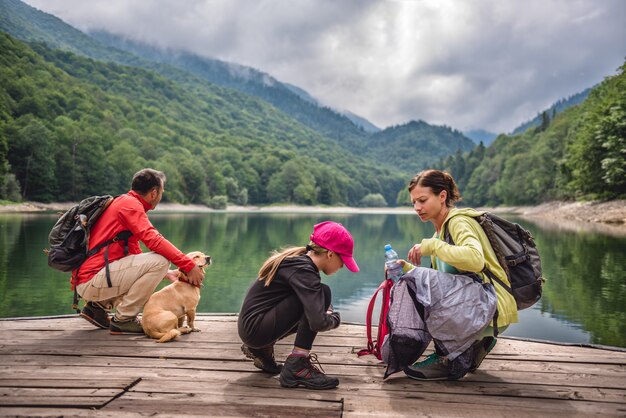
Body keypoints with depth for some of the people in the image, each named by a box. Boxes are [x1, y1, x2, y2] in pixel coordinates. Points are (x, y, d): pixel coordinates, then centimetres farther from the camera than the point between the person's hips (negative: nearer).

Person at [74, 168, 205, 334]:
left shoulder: (124, 203, 20)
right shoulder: (130, 203, -10)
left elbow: (135, 254, 21)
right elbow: (153, 239, -25)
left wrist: (167, 274, 17)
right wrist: (189, 265, -21)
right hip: (92, 281, -10)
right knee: (159, 260, -18)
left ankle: (97, 306, 15)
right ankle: (123, 319, -9)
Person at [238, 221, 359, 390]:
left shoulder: (298, 258, 7)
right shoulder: (303, 271, -20)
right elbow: (318, 323, -29)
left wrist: (328, 311, -1)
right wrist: (335, 318, -7)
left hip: (250, 326, 10)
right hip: (256, 329, -10)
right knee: (322, 293, -17)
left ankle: (263, 348, 17)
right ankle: (296, 366, -15)